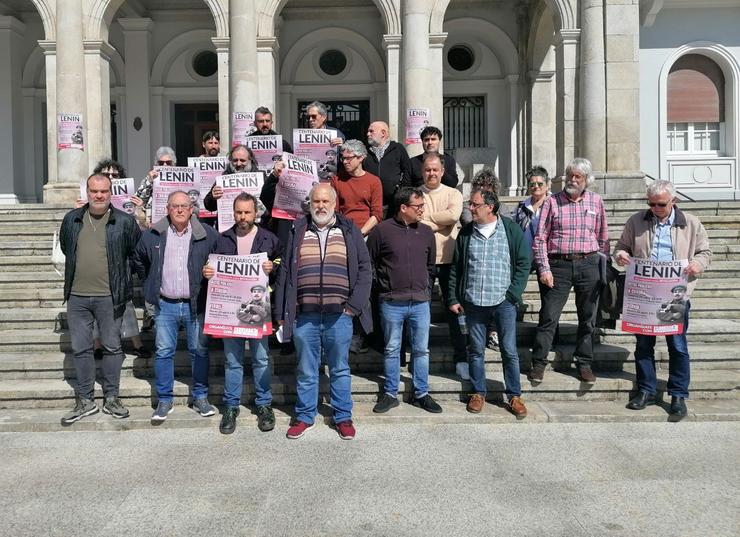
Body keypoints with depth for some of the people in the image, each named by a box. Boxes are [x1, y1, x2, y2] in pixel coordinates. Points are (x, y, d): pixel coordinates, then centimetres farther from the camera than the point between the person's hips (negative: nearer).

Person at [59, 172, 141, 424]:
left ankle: (111, 398, 20)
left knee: (112, 347, 7)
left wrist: (120, 275, 5)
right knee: (80, 348, 9)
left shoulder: (125, 221, -5)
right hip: (77, 296, 3)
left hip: (109, 297, -3)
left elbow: (137, 253, 4)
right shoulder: (71, 219, 5)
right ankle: (85, 400, 21)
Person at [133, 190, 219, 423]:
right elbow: (139, 260, 17)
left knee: (199, 351, 7)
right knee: (163, 352, 5)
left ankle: (201, 398, 20)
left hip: (195, 304, -1)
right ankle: (165, 401, 17)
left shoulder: (208, 234, -3)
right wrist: (151, 285, 13)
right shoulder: (152, 235, 2)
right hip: (165, 305, 1)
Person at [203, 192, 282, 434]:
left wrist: (273, 268, -17)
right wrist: (207, 273, -7)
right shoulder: (222, 240, 8)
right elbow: (212, 269, 14)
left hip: (258, 307, -1)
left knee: (261, 358, 5)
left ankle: (264, 405, 19)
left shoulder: (270, 239, 3)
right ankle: (231, 407, 19)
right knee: (232, 359, 8)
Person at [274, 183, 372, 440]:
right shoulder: (297, 231, 7)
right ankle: (304, 416, 26)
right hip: (304, 315, 1)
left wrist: (354, 305, -6)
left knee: (340, 370, 11)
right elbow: (284, 272, 7)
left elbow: (364, 268, 3)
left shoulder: (349, 231, 5)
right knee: (306, 371, 11)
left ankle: (343, 417, 24)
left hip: (339, 315, -1)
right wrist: (281, 313, 2)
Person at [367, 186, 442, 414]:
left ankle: (421, 394, 21)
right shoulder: (382, 230, -5)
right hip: (391, 303, -3)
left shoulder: (426, 232, 7)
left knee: (421, 350, 9)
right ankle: (390, 394, 20)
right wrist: (381, 286, 1)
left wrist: (427, 289, 10)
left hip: (420, 302, 3)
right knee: (392, 350, 8)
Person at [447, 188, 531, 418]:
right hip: (473, 302, 3)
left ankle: (514, 395, 16)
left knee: (509, 351, 3)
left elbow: (524, 263, 0)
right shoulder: (466, 233, 7)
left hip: (503, 302, -2)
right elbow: (456, 268, 9)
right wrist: (453, 298, 5)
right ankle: (479, 393, 23)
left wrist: (512, 293, -6)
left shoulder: (512, 230, -2)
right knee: (476, 351, 10)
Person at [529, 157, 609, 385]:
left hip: (588, 265, 2)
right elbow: (540, 238, 1)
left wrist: (602, 266, 7)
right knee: (548, 317, -2)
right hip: (559, 265, -2)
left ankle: (584, 363, 21)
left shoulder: (596, 201, 9)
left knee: (588, 318, 9)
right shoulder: (553, 201, 2)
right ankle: (539, 362, 8)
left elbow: (603, 238, 13)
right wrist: (544, 269, -6)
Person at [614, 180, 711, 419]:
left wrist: (698, 264, -11)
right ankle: (646, 391, 22)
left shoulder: (691, 224, 4)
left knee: (678, 346, 3)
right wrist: (620, 255, -9)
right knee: (643, 344, 9)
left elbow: (705, 252, 11)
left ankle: (678, 395, 16)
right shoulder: (636, 222, 5)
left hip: (675, 295, -1)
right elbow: (622, 246, 15)